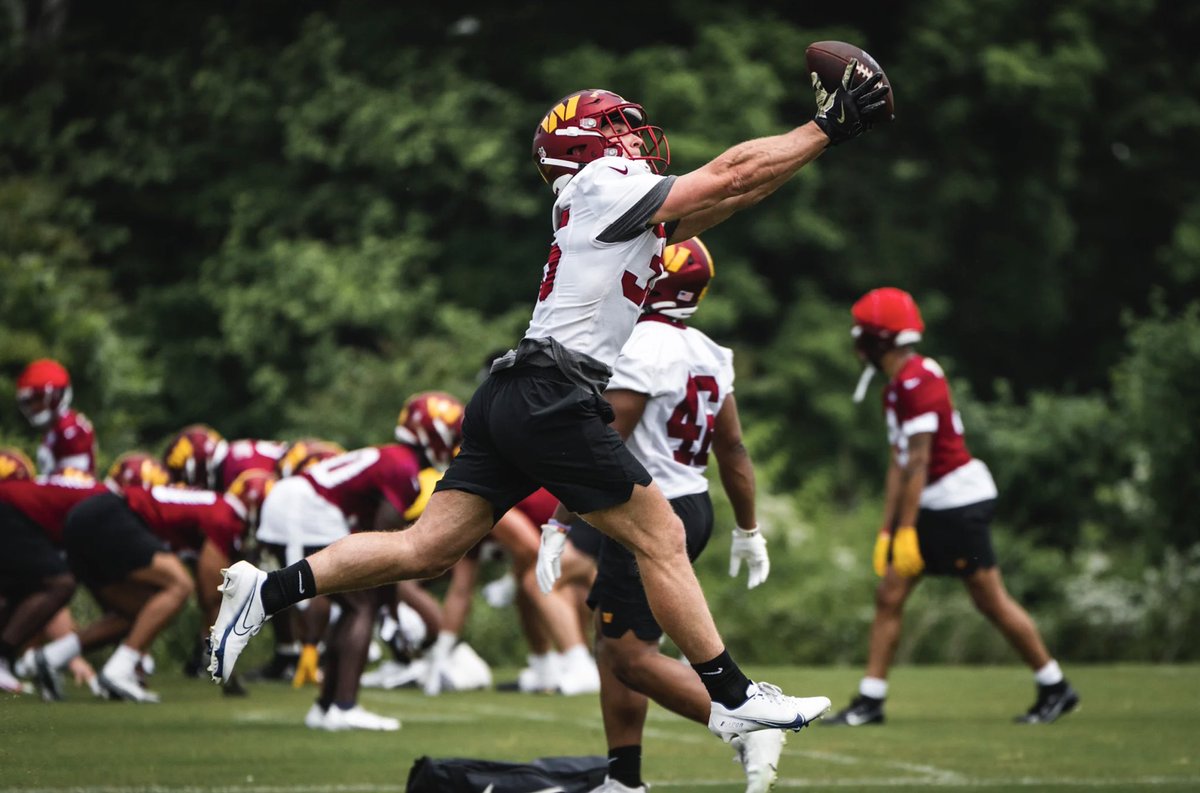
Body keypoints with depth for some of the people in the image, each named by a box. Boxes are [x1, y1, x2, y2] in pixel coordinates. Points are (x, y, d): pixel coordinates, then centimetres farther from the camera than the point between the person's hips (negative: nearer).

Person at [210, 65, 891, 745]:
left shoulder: (629, 213, 22)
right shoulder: (606, 185, -4)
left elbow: (726, 196, 26)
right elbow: (730, 176, -5)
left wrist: (819, 137, 23)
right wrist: (826, 129, 1)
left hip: (511, 402, 9)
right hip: (553, 400, -9)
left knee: (425, 550, 6)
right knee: (662, 539, -2)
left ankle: (267, 592, 4)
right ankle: (733, 698, 3)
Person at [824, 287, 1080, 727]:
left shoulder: (918, 381, -18)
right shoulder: (896, 388, 13)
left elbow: (918, 462, -20)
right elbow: (900, 464, 16)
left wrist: (907, 529, -20)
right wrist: (886, 530, 15)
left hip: (960, 500, -10)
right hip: (932, 506, 10)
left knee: (992, 601, -2)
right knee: (888, 594, 4)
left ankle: (1056, 689, 11)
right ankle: (870, 699, 7)